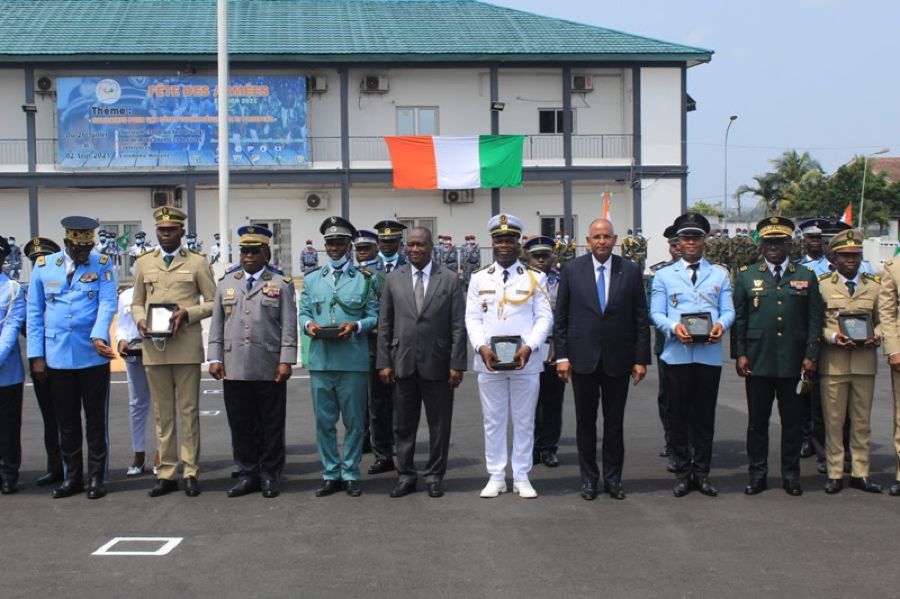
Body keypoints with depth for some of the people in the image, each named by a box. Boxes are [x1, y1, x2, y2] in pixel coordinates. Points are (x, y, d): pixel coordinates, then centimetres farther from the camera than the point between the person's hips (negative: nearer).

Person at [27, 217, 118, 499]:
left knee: (96, 420, 5)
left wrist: (98, 337, -26)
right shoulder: (44, 267, 5)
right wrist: (36, 355, 2)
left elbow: (107, 305, -9)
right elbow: (34, 313, 7)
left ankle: (96, 477, 15)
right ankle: (72, 477, 20)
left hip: (93, 356, -2)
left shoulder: (103, 265, 1)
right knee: (66, 422, 10)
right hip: (57, 357, 2)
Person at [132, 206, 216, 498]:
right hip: (154, 347, 3)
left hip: (187, 347, -3)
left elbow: (212, 302, 4)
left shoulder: (197, 262, 5)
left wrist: (187, 313, -13)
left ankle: (191, 472, 6)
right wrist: (140, 320, -4)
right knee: (162, 413, 6)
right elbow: (137, 302, 18)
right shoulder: (143, 263, 14)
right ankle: (166, 473, 11)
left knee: (189, 411, 1)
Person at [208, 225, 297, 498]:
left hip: (270, 369, -3)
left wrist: (286, 360, -8)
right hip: (234, 368, 3)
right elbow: (217, 324, 12)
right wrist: (215, 358, 5)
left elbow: (289, 326, -1)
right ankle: (247, 474, 16)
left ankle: (269, 475, 14)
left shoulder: (281, 283, 4)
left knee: (271, 425, 3)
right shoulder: (226, 283, 13)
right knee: (241, 424, 6)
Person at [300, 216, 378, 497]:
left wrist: (356, 326, -15)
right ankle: (330, 474, 15)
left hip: (353, 361, -2)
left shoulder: (363, 279, 6)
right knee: (324, 421, 6)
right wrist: (309, 324, -9)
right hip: (320, 360, 2)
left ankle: (350, 474, 14)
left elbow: (374, 316, 3)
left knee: (354, 421, 4)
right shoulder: (312, 280, 15)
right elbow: (303, 313, 14)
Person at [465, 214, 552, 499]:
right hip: (488, 361, 1)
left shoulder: (535, 278, 4)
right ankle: (496, 477, 14)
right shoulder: (479, 278, 7)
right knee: (493, 421, 6)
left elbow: (545, 317, -1)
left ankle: (522, 478, 13)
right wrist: (482, 347, -13)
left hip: (525, 361, -1)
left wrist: (528, 347, -15)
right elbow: (472, 318, 3)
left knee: (524, 421, 5)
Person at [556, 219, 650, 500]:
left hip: (618, 360, 0)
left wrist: (641, 359, -2)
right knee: (585, 421, 8)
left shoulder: (630, 271, 1)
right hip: (583, 358, 0)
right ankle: (588, 478, 18)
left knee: (615, 422, 7)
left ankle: (613, 478, 18)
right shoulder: (572, 269, 0)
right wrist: (562, 356, -4)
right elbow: (561, 316, 2)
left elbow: (641, 318, 2)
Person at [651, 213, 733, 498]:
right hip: (677, 353, -1)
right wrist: (673, 327, -17)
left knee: (705, 415, 5)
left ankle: (702, 472, 14)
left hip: (710, 353, 1)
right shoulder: (664, 275, 10)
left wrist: (721, 325, -17)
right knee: (678, 415, 2)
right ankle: (683, 473, 11)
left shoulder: (720, 274, 13)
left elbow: (728, 311, 5)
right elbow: (656, 314, 2)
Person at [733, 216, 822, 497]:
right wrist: (740, 354, -1)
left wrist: (811, 355, -2)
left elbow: (814, 320, 6)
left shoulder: (806, 277, 7)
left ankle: (791, 476, 17)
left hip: (794, 364, 0)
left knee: (792, 421, 6)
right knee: (757, 421, 4)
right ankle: (757, 475, 13)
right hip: (758, 361, 0)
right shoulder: (746, 276, 7)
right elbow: (738, 318, 6)